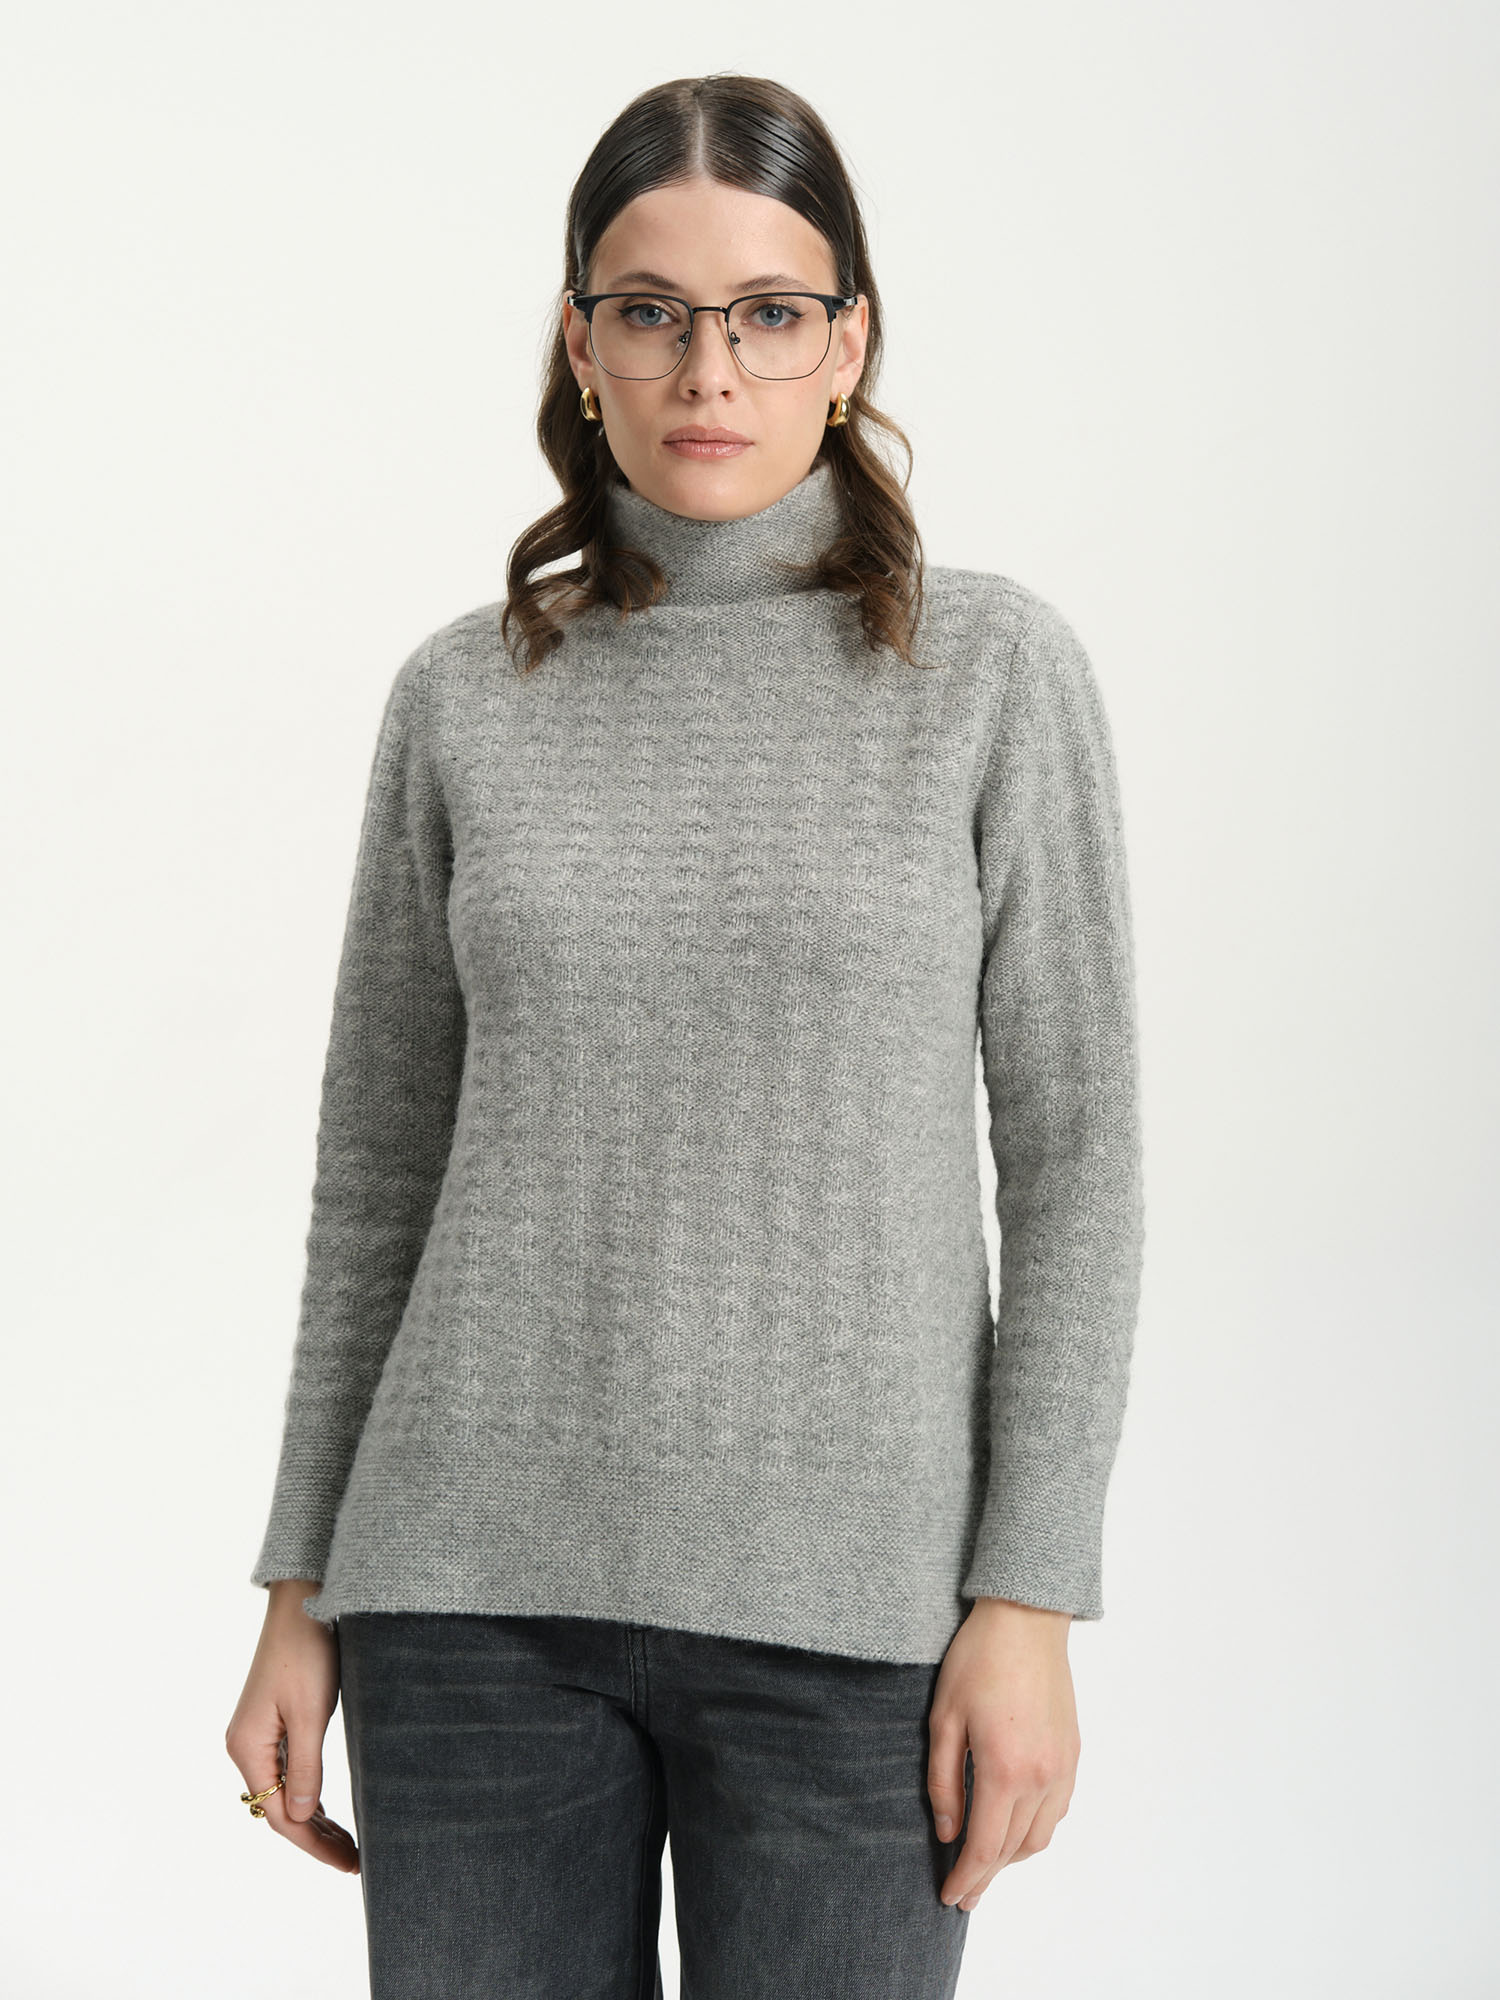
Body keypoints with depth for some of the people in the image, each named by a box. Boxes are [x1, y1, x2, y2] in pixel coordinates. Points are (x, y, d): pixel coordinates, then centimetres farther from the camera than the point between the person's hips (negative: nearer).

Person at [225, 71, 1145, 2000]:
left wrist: (1030, 1601, -8)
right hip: (484, 1586, 2)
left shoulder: (993, 664, -1)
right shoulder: (464, 699, 5)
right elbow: (378, 1171, 9)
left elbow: (1071, 1152, -2)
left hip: (844, 1599, -2)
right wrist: (300, 1594, 8)